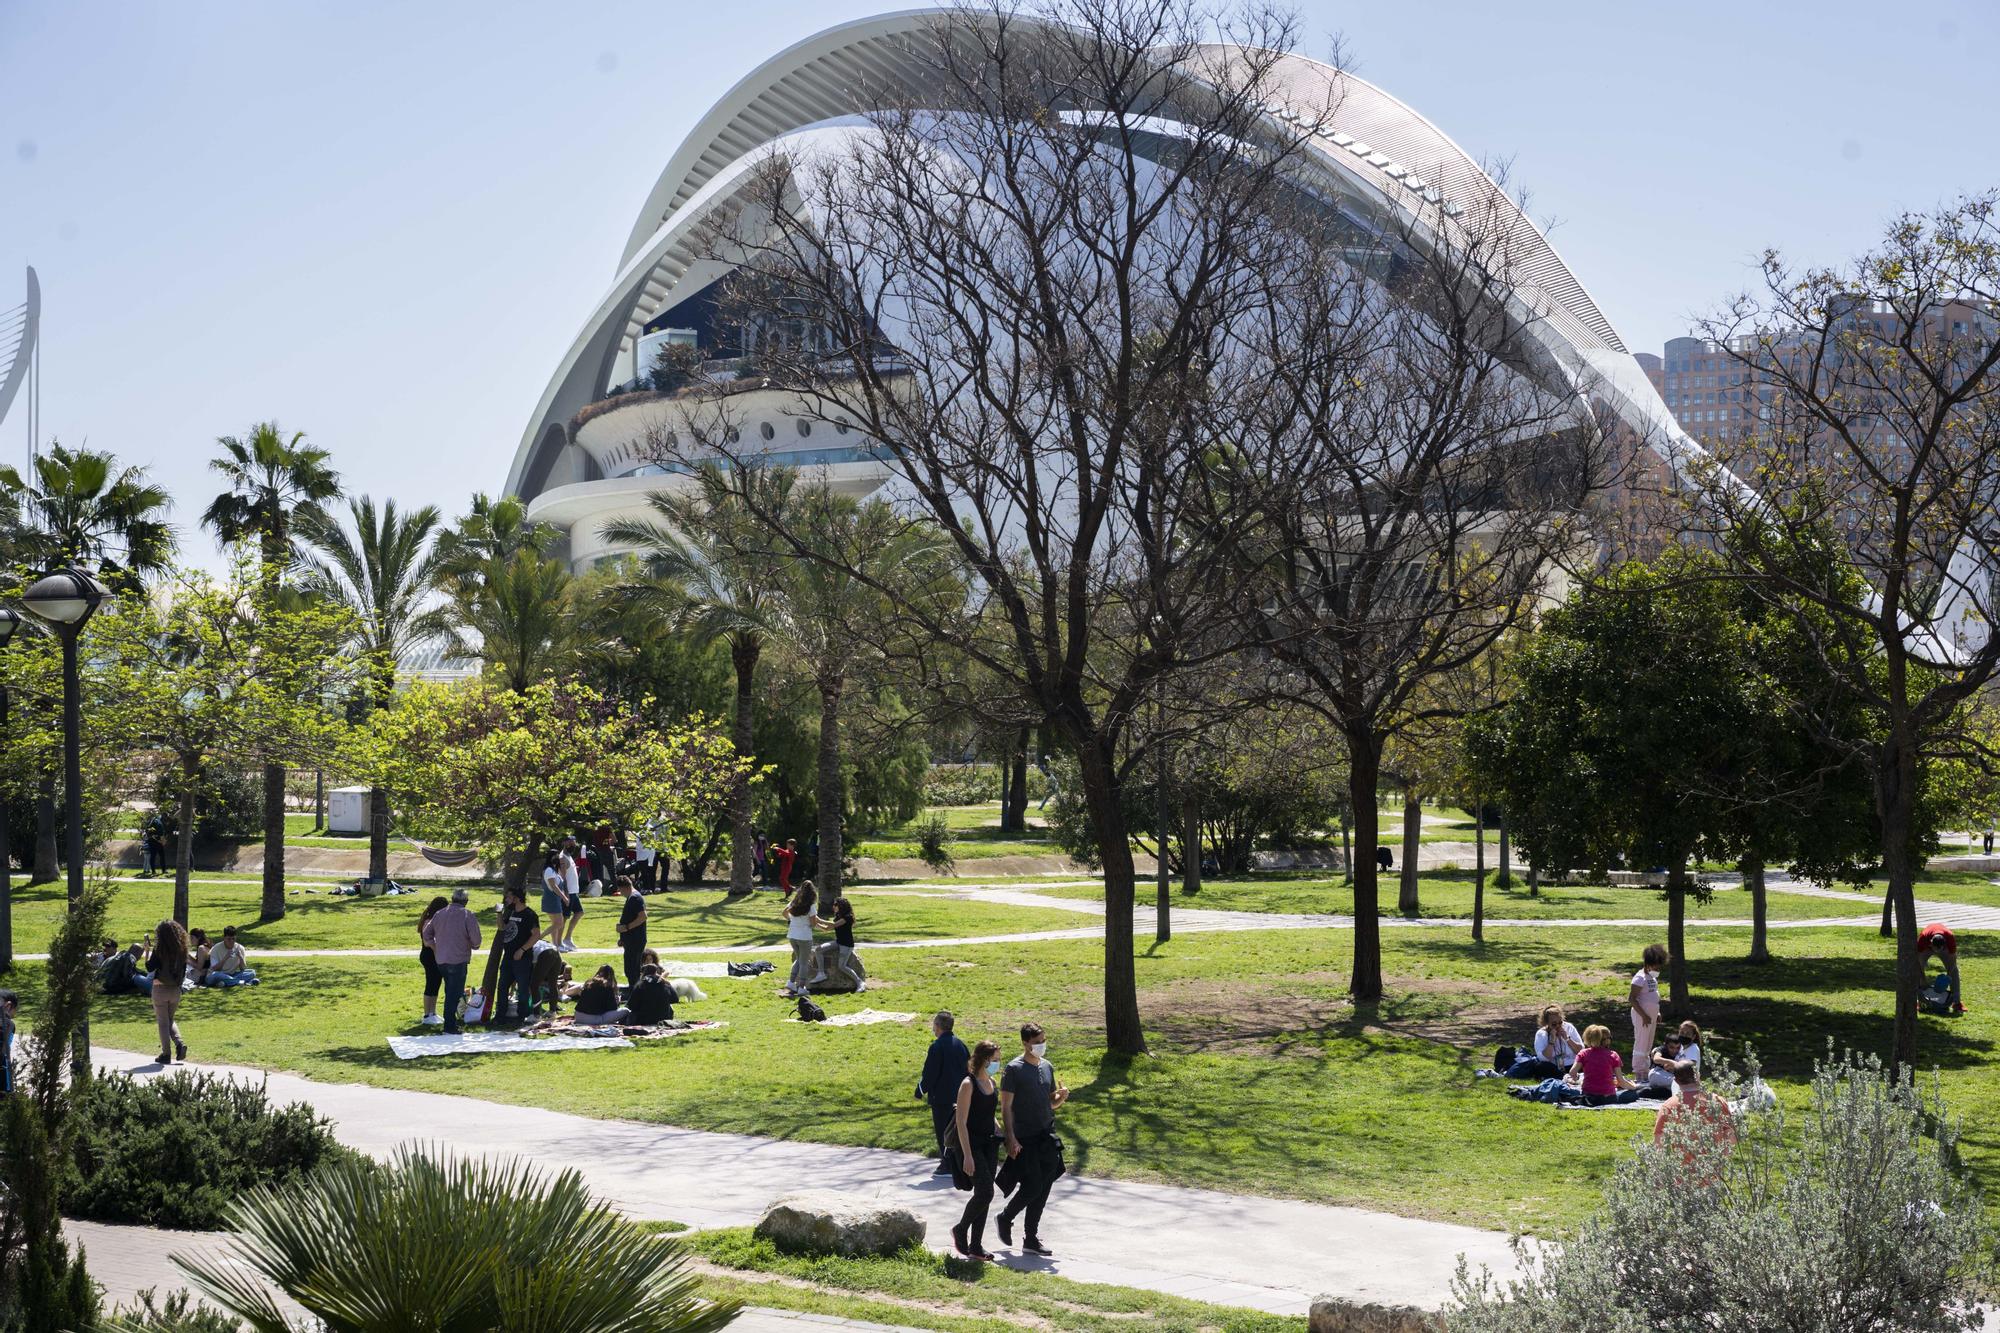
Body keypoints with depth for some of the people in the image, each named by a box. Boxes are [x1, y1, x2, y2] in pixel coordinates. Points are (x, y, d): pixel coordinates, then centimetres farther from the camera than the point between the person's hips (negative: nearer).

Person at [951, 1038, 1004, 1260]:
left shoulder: (993, 1083, 10)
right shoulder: (968, 1084, -13)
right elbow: (961, 1122, -16)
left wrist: (999, 1137, 15)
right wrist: (967, 1155, -20)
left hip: (989, 1143, 7)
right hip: (971, 1143, -7)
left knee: (985, 1195, 5)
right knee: (985, 1192, -15)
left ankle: (976, 1246, 11)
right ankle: (960, 1230, 7)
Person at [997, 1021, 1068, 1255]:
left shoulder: (1047, 1067, 12)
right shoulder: (1014, 1069, -9)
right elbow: (1006, 1107, -11)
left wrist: (1060, 1097, -3)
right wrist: (1011, 1138, -18)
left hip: (1047, 1136, 7)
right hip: (1024, 1139, -7)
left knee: (1043, 1188, 6)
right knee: (1032, 1187, -10)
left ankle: (1031, 1238, 16)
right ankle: (1005, 1218, 15)